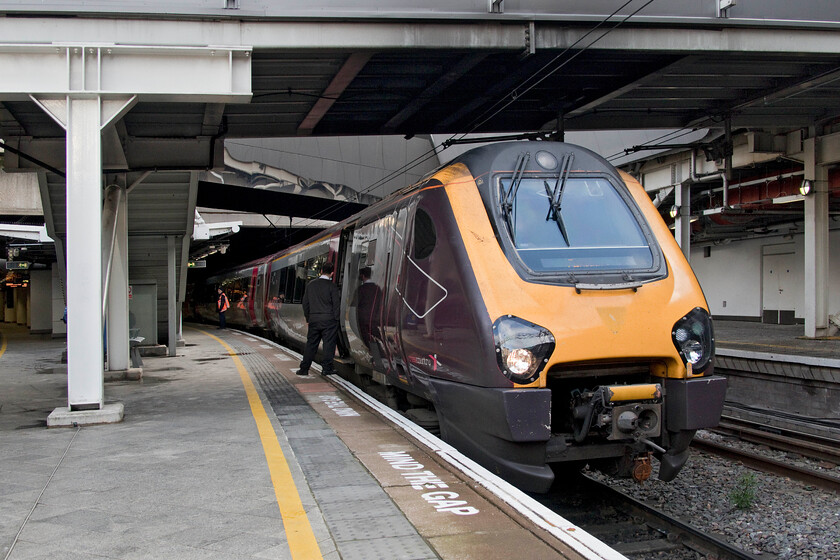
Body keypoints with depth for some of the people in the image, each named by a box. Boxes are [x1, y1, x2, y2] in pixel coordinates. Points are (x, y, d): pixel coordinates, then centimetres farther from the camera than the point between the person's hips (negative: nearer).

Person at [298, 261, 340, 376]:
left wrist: (308, 317, 18)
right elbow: (336, 304, -6)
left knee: (311, 344, 9)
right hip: (328, 319, -4)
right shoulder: (332, 286, -7)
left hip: (313, 319, 4)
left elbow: (305, 303, 11)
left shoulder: (310, 285, 6)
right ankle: (326, 368, 3)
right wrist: (335, 318, 4)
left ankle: (304, 368, 9)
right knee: (329, 343, 3)